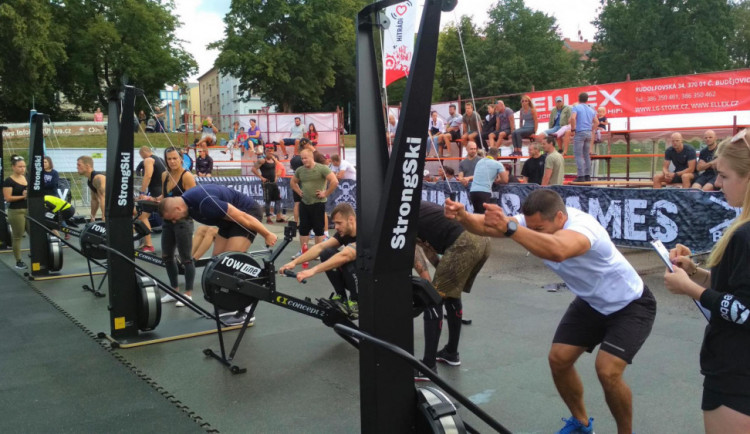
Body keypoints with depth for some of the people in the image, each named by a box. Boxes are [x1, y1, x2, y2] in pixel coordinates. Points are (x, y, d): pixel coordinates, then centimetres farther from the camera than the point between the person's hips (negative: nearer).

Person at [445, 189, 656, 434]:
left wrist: (510, 228, -72)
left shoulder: (582, 225, -38)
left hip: (630, 305, -7)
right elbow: (486, 225, -29)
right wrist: (462, 216, -50)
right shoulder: (535, 222, -17)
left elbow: (558, 251, -63)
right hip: (591, 302, 7)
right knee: (559, 359, 0)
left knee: (607, 370, -20)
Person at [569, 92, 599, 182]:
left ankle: (581, 176, -11)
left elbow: (572, 118, -20)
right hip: (589, 133, 6)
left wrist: (573, 129, -10)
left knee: (578, 155, -6)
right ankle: (587, 175, 13)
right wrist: (591, 130, 17)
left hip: (579, 132, -6)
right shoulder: (591, 110, 16)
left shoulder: (576, 107, -3)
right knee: (587, 155, 12)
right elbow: (596, 122, 15)